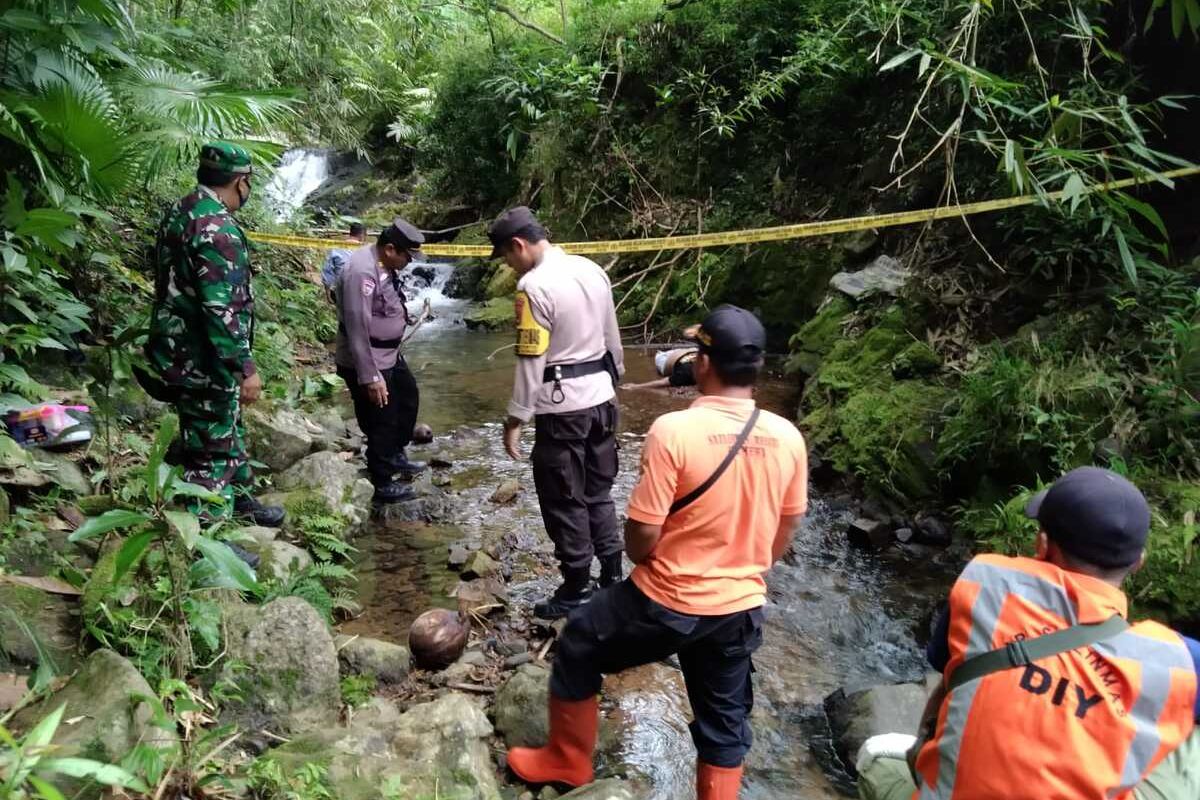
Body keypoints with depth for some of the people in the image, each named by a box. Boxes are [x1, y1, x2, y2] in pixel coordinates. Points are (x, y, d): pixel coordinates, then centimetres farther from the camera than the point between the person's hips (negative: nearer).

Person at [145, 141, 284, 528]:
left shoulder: (179, 214, 9)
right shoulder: (216, 228, -23)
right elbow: (222, 308, -27)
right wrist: (245, 367, -22)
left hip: (181, 351, 10)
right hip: (203, 362, -10)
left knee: (229, 431, 25)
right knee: (211, 451, 0)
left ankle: (240, 500, 42)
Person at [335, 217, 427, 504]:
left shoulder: (383, 264, 2)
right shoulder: (362, 272, -28)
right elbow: (357, 330, -29)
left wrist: (395, 346, 25)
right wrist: (370, 377, -28)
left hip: (390, 355, 10)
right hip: (367, 363, -10)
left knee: (408, 399, 25)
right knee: (381, 422, 4)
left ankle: (395, 455, 44)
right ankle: (383, 484, 21)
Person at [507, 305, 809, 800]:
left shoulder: (673, 431, -25)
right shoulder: (788, 439, -8)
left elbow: (640, 538, -20)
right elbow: (783, 533, 5)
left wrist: (646, 559, 4)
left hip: (665, 602, -4)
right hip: (740, 609, 5)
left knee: (578, 651, 22)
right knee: (724, 723, 22)